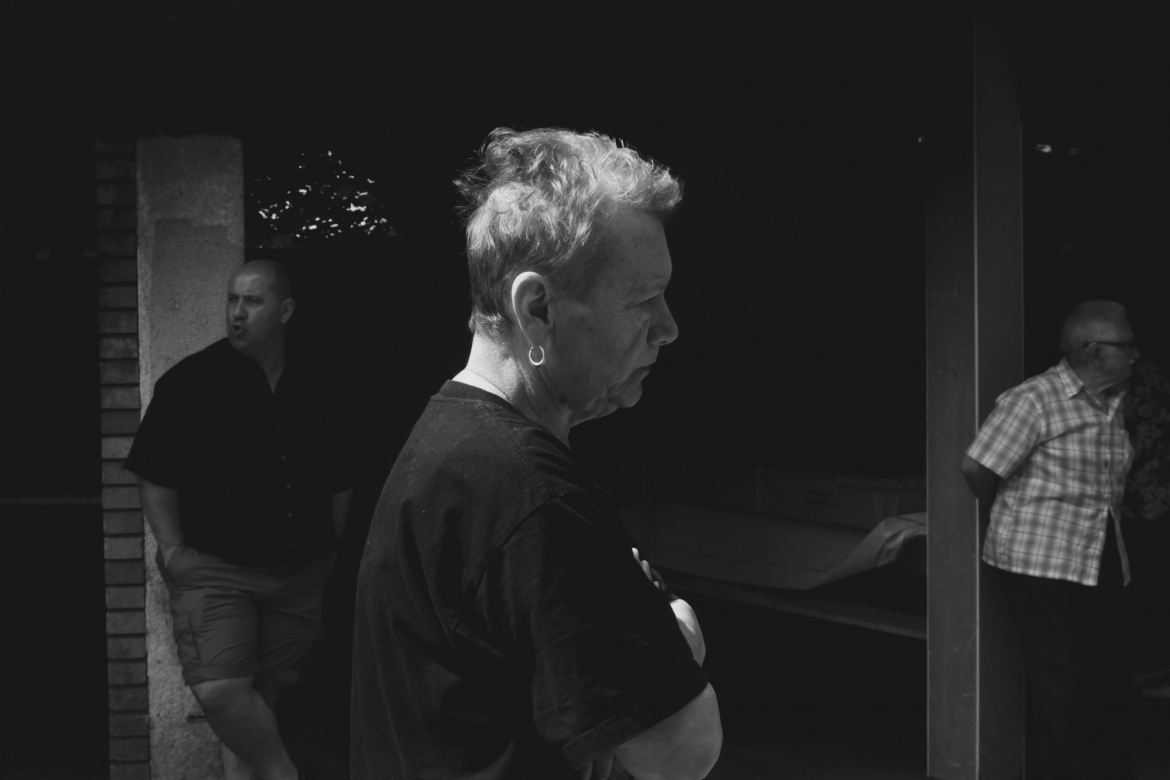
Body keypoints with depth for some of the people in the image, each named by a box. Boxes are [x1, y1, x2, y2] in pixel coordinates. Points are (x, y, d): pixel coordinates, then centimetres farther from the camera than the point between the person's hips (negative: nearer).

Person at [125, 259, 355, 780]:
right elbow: (153, 475, -4)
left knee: (263, 700, 8)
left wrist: (326, 551, 12)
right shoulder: (191, 382, -4)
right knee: (221, 690, -18)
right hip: (214, 571, -3)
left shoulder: (313, 394, 9)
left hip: (297, 577, 4)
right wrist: (173, 551, -11)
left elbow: (339, 485, 19)